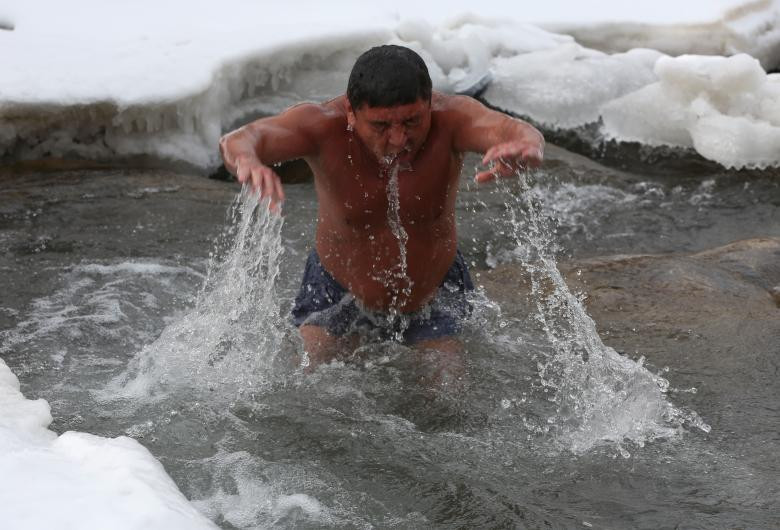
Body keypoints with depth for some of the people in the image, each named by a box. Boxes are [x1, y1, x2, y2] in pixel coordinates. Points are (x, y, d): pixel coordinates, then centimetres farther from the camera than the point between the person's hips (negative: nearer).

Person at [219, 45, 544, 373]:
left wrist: (523, 149, -76)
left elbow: (525, 135, -49)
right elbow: (237, 142, -47)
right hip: (339, 291, 0)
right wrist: (246, 161, -74)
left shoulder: (450, 118, -31)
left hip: (432, 294, 1)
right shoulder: (324, 125, -32)